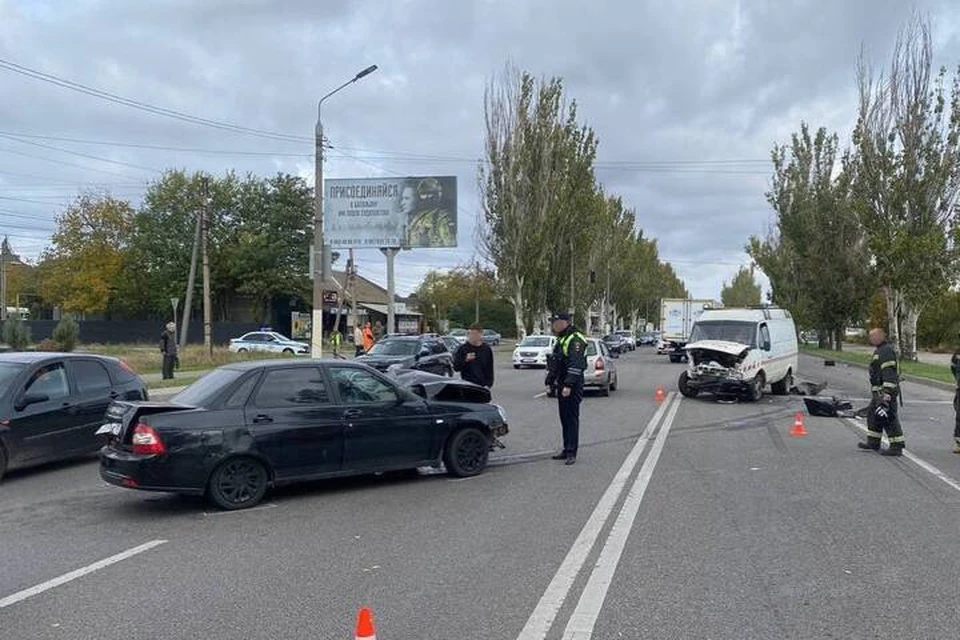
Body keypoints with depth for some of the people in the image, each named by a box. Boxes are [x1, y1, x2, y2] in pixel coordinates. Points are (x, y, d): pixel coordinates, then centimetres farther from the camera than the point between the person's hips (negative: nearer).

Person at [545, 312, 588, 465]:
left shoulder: (575, 339, -13)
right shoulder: (560, 340, 19)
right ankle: (567, 450, 20)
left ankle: (571, 453, -5)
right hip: (561, 385, 9)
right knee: (564, 418, 12)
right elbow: (553, 363, 24)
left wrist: (569, 385, -26)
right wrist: (549, 382, 19)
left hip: (573, 386, -9)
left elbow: (576, 365, -22)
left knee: (572, 418, -7)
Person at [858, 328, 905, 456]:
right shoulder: (881, 350, 19)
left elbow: (889, 373, -24)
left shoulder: (886, 351, -16)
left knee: (889, 418, -9)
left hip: (885, 391, -11)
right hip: (879, 391, 11)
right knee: (872, 414, 18)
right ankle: (873, 443, 27)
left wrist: (887, 392, -29)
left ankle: (897, 447, -6)